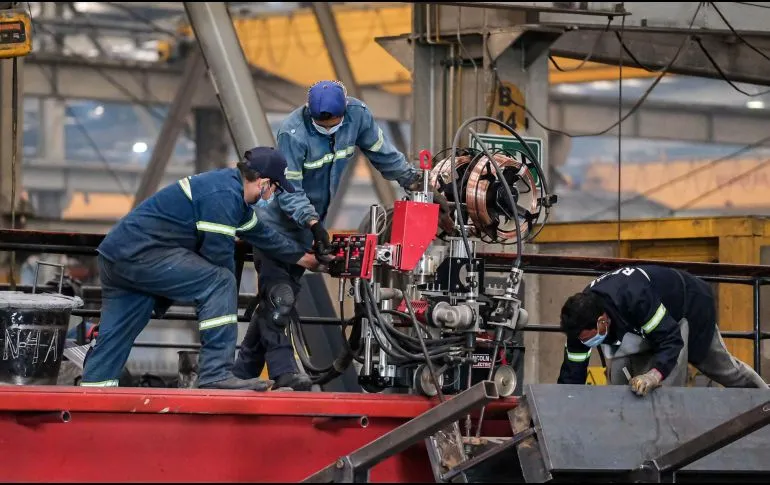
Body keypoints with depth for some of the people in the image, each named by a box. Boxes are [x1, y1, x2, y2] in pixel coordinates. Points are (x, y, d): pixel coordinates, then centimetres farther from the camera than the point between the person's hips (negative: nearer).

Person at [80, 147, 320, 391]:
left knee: (113, 338, 12)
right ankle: (216, 374, -17)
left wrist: (303, 258, 36)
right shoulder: (224, 196, -16)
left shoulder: (229, 184, 17)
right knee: (220, 283, -13)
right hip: (141, 254, -11)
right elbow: (219, 255, -14)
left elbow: (260, 232, 29)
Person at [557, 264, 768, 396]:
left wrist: (653, 375, -62)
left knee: (722, 366, 7)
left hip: (691, 302, -6)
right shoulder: (582, 317, -28)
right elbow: (572, 374, -24)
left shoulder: (637, 299, -49)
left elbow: (671, 340, -45)